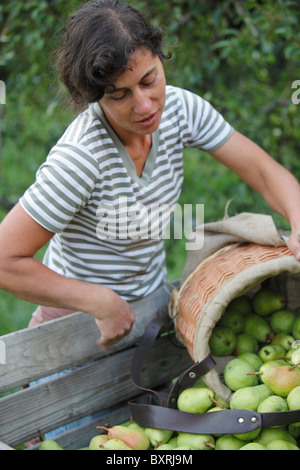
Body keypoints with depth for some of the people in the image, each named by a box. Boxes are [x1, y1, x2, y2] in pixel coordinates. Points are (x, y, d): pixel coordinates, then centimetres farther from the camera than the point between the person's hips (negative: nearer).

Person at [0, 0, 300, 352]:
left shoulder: (179, 108, -16)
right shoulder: (81, 156, -34)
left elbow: (263, 170, -10)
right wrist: (102, 303, -30)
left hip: (151, 294, 6)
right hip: (79, 314, -6)